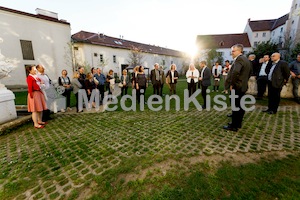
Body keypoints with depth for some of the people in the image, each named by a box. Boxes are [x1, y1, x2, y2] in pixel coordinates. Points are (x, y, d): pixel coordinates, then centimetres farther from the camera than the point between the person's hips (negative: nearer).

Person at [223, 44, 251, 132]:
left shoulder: (239, 59, -16)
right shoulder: (246, 59, 16)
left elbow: (235, 72, -33)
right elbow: (249, 72, 25)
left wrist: (232, 84, -22)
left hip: (237, 87, -10)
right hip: (243, 86, 10)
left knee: (236, 106, -3)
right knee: (240, 106, 15)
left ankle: (234, 126, 6)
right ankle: (238, 123, 27)